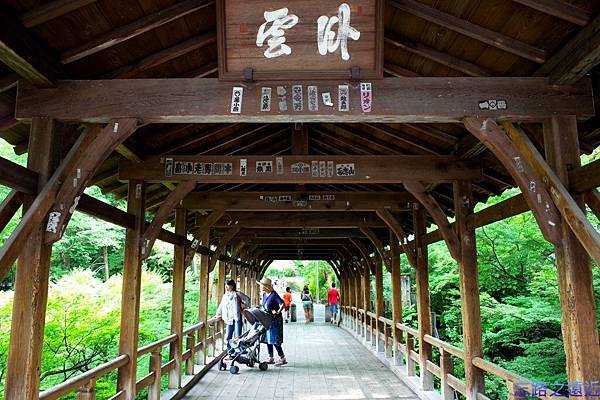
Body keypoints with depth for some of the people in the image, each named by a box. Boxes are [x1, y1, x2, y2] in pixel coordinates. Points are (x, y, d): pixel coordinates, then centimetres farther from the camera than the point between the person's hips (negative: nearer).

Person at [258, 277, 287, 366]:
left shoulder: (274, 294, -18)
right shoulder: (264, 294, 8)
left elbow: (282, 304, -24)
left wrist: (277, 312, -23)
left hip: (275, 320, -9)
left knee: (274, 340, -7)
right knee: (267, 339, 11)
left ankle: (283, 359, 2)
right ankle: (271, 358, 20)